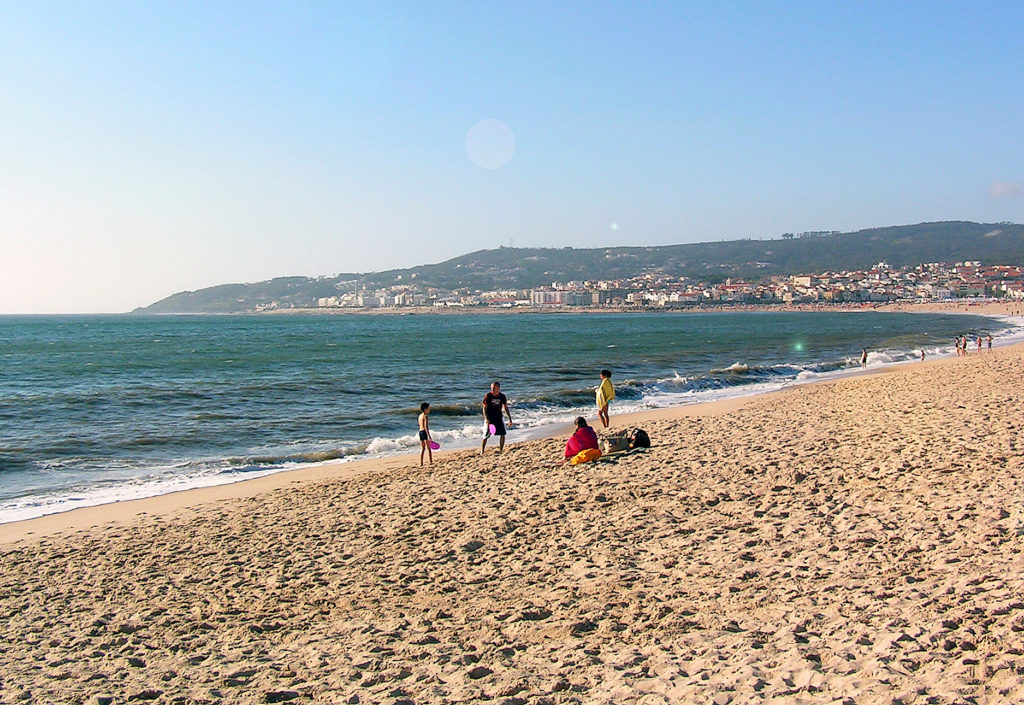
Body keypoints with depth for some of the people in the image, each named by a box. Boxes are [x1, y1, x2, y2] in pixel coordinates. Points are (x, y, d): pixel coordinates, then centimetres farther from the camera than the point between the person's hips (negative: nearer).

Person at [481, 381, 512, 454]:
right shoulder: (488, 396, -11)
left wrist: (510, 419, 6)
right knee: (486, 435, -5)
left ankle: (500, 450, 11)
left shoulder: (502, 397, -3)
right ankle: (481, 452, 4)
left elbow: (506, 408, 7)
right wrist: (486, 419, -21)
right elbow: (484, 408, -10)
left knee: (502, 434, -4)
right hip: (489, 418, -3)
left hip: (498, 418, 3)